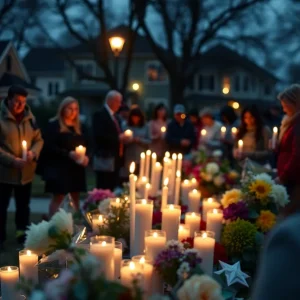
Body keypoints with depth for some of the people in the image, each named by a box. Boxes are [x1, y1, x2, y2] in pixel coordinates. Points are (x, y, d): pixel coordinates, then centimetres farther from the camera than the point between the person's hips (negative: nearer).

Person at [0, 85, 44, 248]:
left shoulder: (29, 117, 4)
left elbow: (39, 139, 9)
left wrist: (33, 152, -11)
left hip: (26, 171, 4)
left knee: (23, 206, 16)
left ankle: (22, 235, 31)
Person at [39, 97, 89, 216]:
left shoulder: (79, 127, 15)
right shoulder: (53, 125, -6)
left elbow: (85, 145, 17)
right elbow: (49, 147, -12)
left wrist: (86, 157, -4)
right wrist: (68, 154, -22)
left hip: (77, 168, 6)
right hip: (59, 167, -6)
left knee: (76, 197, 9)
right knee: (58, 197, -6)